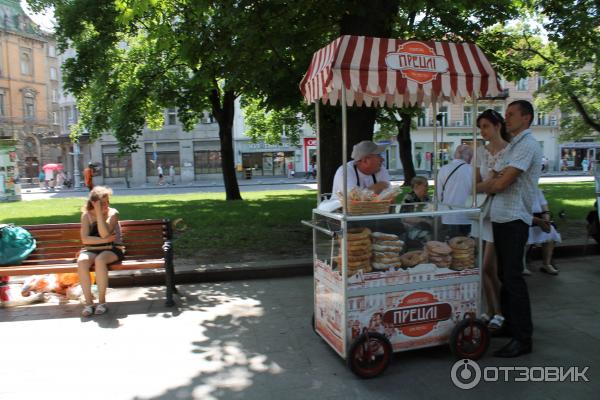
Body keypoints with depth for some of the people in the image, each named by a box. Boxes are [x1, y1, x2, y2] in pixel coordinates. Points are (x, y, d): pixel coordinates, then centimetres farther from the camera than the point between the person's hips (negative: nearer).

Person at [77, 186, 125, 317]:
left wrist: (99, 213, -19)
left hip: (112, 250, -2)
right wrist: (105, 240, -17)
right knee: (82, 261, -32)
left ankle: (102, 301, -23)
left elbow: (104, 234, -19)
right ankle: (88, 302, -24)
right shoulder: (86, 215, 3)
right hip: (91, 250, 2)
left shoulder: (113, 213, -3)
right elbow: (85, 239, -7)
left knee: (100, 260, -36)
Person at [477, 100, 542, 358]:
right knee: (505, 275, 16)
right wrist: (492, 182, -5)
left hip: (514, 220, -9)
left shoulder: (527, 145, -12)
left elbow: (501, 184, -18)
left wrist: (480, 187, -1)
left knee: (513, 278, -7)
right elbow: (493, 181, 16)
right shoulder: (512, 146, 19)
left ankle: (523, 338, 1)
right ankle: (509, 324, 30)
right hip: (501, 217, 9)